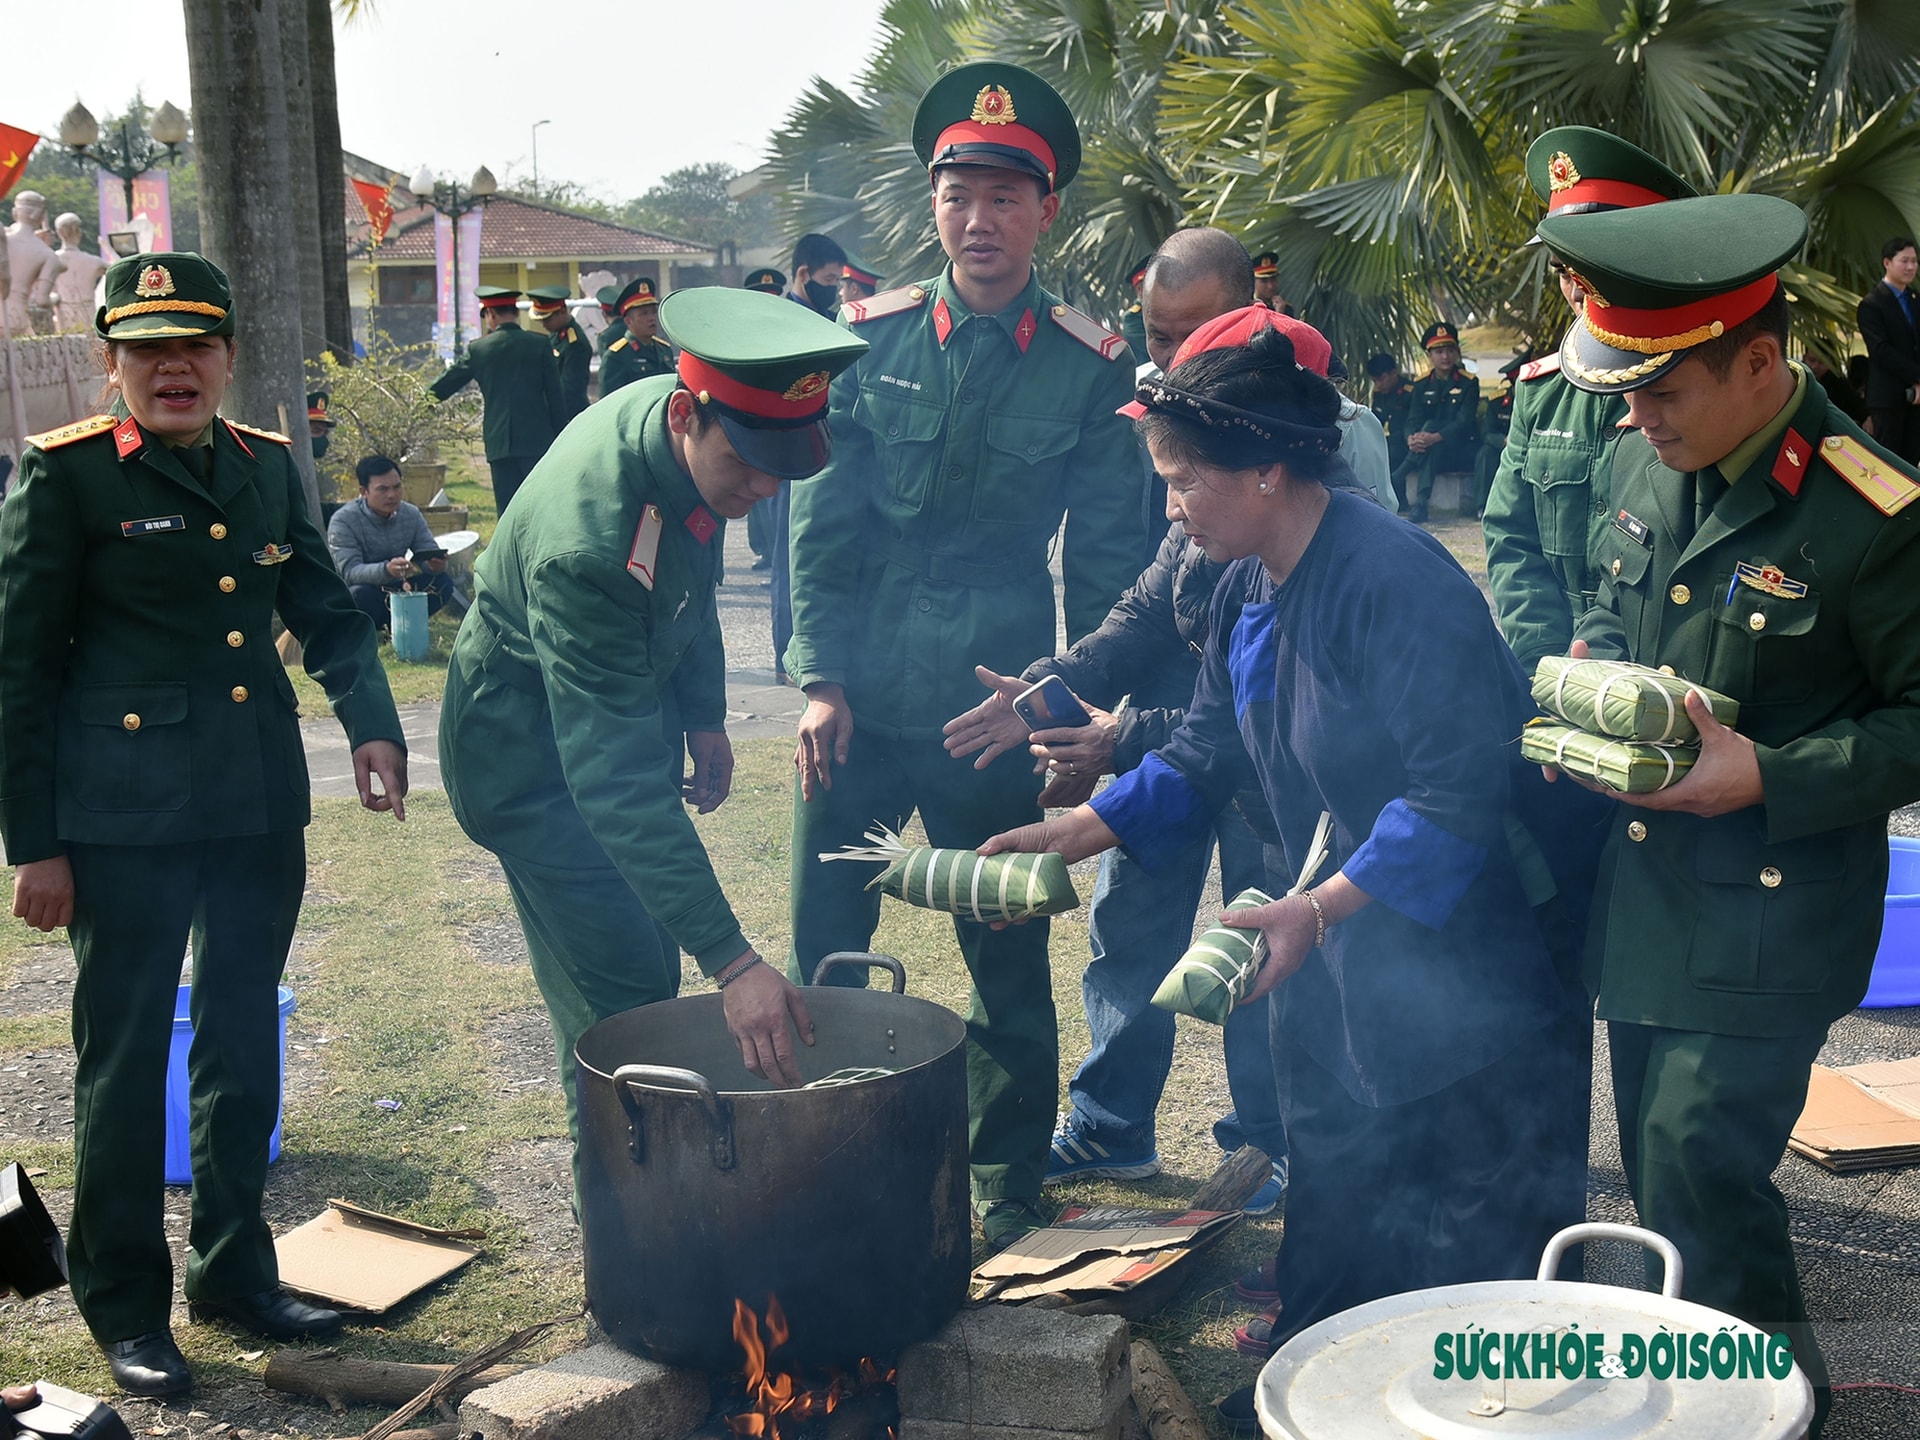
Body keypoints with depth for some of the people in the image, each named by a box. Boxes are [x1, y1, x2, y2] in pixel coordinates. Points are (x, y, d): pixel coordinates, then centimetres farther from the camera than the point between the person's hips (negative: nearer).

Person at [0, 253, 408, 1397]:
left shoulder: (268, 466, 9)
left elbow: (327, 611, 15)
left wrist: (375, 724, -4)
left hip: (261, 807, 5)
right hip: (128, 818, -5)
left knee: (246, 1042, 14)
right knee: (127, 1054, 5)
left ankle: (236, 1269, 31)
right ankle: (125, 1305, 21)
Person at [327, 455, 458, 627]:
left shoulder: (411, 514, -3)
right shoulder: (343, 521, -19)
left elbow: (430, 552, -8)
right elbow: (349, 571, -30)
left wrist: (436, 564, -36)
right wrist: (386, 569, -51)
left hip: (395, 590, 4)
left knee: (443, 582, -17)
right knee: (359, 594, -38)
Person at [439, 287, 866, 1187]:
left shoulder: (694, 443, -16)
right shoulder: (583, 543, -40)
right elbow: (614, 782, -42)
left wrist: (705, 717, 8)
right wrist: (732, 963, -45)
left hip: (626, 702, 8)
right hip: (531, 750, -8)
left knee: (638, 976, 15)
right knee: (622, 994, -7)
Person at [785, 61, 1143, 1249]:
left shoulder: (1094, 369, -3)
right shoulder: (867, 340, 2)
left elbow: (1105, 558, 1)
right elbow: (822, 520, 3)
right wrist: (822, 678, -3)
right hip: (860, 705, 2)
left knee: (1007, 958, 10)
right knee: (825, 948, 10)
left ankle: (1009, 1182, 28)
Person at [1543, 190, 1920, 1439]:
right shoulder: (1651, 458, 1)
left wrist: (1768, 776, -24)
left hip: (1773, 912, -7)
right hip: (1645, 888, 7)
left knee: (1698, 1163, -7)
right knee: (1659, 1166, 17)